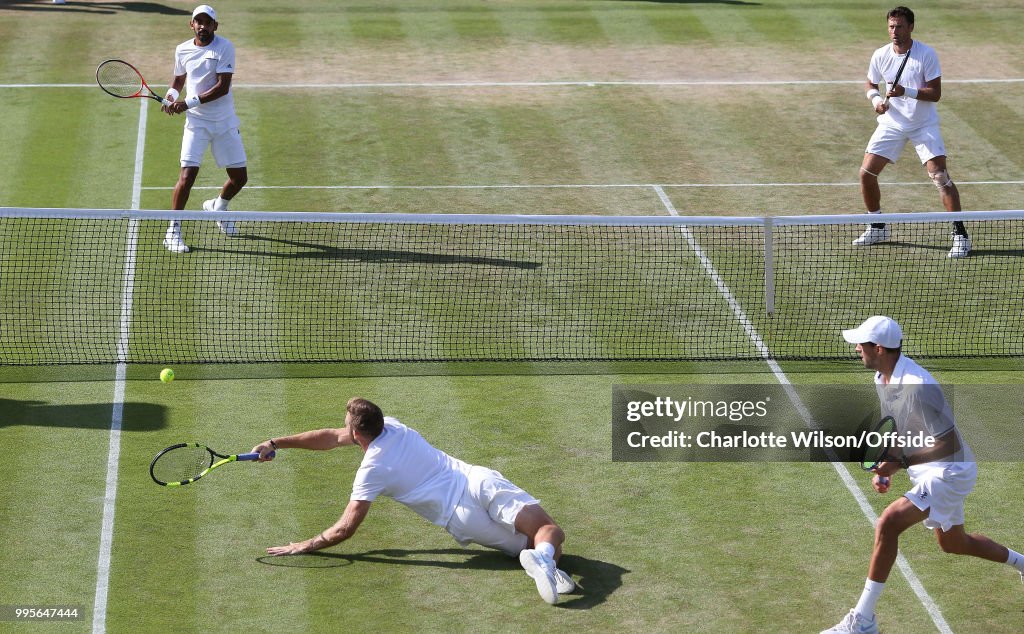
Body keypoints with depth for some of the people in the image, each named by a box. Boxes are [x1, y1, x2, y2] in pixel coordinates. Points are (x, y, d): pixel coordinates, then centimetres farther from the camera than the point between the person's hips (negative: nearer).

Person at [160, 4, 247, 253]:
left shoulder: (225, 48, -10)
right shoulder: (182, 50, 2)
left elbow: (222, 87, -18)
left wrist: (190, 103, -22)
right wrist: (171, 96, -3)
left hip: (225, 121, 0)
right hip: (197, 122, 0)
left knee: (239, 177, 6)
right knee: (187, 174, -15)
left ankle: (217, 207, 39)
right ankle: (173, 231, -6)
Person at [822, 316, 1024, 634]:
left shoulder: (916, 388, -30)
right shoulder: (883, 379, -1)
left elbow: (950, 444, -28)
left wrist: (901, 461, -34)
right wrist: (884, 468, -1)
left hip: (949, 470, -11)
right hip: (928, 472, 11)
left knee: (887, 524, -26)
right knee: (953, 543, 28)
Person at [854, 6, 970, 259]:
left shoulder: (927, 54, -16)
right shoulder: (881, 55, -4)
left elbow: (935, 93, -18)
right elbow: (870, 85, 11)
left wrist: (906, 92, -32)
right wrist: (876, 99, -11)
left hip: (924, 124, -4)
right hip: (892, 123, 4)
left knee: (940, 175, -16)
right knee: (866, 173, -3)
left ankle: (960, 234, -7)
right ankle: (878, 228, 18)